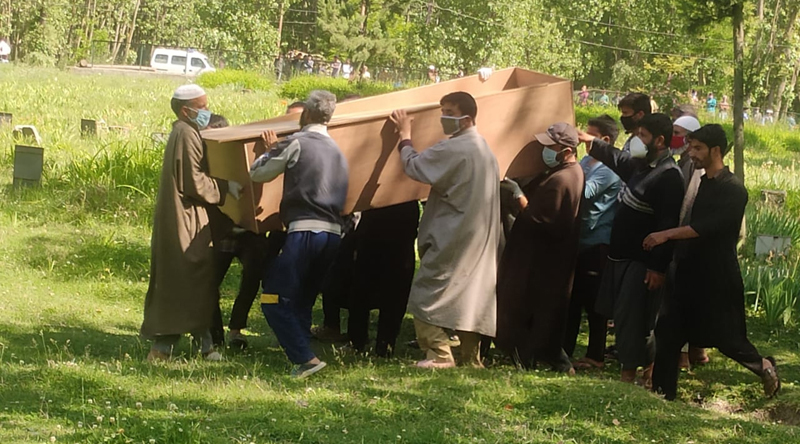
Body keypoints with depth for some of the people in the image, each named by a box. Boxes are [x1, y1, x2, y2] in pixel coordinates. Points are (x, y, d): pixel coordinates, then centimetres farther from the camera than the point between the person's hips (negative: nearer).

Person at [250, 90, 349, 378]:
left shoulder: (296, 143, -3)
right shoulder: (337, 150, 19)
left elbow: (258, 173, 3)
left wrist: (271, 151, 22)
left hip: (305, 230, -7)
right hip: (333, 233, 7)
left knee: (275, 298, -4)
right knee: (302, 301, 18)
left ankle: (306, 358, -14)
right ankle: (301, 359, 16)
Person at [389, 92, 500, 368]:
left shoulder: (454, 149, -16)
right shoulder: (485, 150, 14)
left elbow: (413, 166, -11)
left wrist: (405, 136, 4)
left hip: (451, 238, -9)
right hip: (479, 240, 9)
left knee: (425, 294, -4)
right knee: (471, 296, 10)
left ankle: (439, 354, -9)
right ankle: (471, 358, 11)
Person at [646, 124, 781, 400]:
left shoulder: (733, 190, -15)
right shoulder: (704, 183, 10)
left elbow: (707, 226, -27)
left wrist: (667, 235, -31)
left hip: (719, 277, -8)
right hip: (692, 273, 8)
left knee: (726, 337, 2)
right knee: (668, 331, 4)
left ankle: (764, 367, 27)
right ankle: (662, 392, 10)